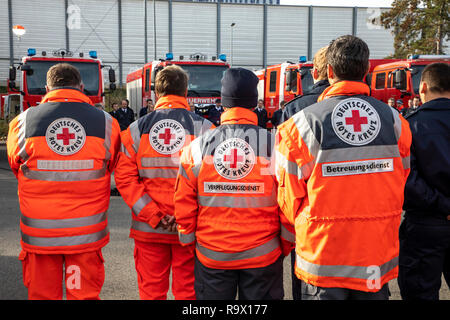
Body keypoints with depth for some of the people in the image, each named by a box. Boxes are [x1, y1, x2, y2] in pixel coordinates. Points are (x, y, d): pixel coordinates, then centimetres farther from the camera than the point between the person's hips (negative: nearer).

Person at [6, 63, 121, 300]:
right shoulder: (107, 123, -4)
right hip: (87, 235, 0)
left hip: (39, 235, 0)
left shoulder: (23, 122, -4)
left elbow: (16, 167, 10)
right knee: (85, 294, 12)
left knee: (42, 294, 14)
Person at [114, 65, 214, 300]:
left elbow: (124, 178, -5)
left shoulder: (137, 129, 1)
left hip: (148, 228, 2)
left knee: (151, 291, 13)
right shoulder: (203, 128, -5)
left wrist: (153, 215, -6)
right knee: (188, 291, 10)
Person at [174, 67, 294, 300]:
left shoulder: (196, 148, -5)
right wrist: (285, 246, 7)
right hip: (262, 255, -1)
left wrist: (190, 241, 13)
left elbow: (183, 204, -1)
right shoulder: (275, 146, -10)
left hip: (211, 255, 2)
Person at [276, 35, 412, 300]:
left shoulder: (302, 124, -12)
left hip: (323, 259, -3)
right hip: (379, 257, 3)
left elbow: (289, 197, -5)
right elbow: (401, 186, 10)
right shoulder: (395, 121, -1)